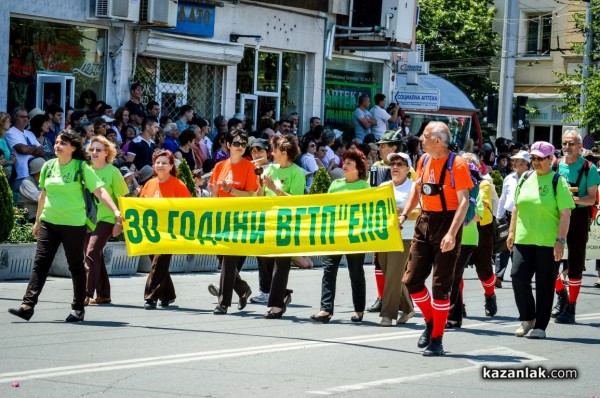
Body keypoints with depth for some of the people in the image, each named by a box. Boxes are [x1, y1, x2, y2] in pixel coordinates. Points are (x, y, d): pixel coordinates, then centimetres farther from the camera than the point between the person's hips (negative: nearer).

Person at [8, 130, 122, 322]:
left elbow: (99, 191, -13)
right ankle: (28, 305, -9)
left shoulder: (81, 167, -8)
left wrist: (115, 211, -25)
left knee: (76, 266, 6)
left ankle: (78, 308, 18)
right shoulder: (48, 166, 6)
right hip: (49, 222, 4)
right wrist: (37, 220, 20)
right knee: (40, 263, -4)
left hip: (74, 224, -4)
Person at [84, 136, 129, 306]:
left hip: (105, 219, -6)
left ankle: (87, 294, -21)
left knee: (91, 253, -18)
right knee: (97, 256, 11)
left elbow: (121, 198, -4)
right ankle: (103, 294, 21)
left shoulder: (113, 172, -5)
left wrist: (119, 221, -10)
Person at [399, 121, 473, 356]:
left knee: (441, 285, -2)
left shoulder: (457, 164, -14)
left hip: (447, 223, -7)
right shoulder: (424, 160, 7)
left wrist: (452, 233, -26)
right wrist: (404, 215, 8)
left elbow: (464, 201, -18)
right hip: (425, 222, 7)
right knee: (412, 279, 5)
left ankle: (437, 340, 6)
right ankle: (431, 323, 27)